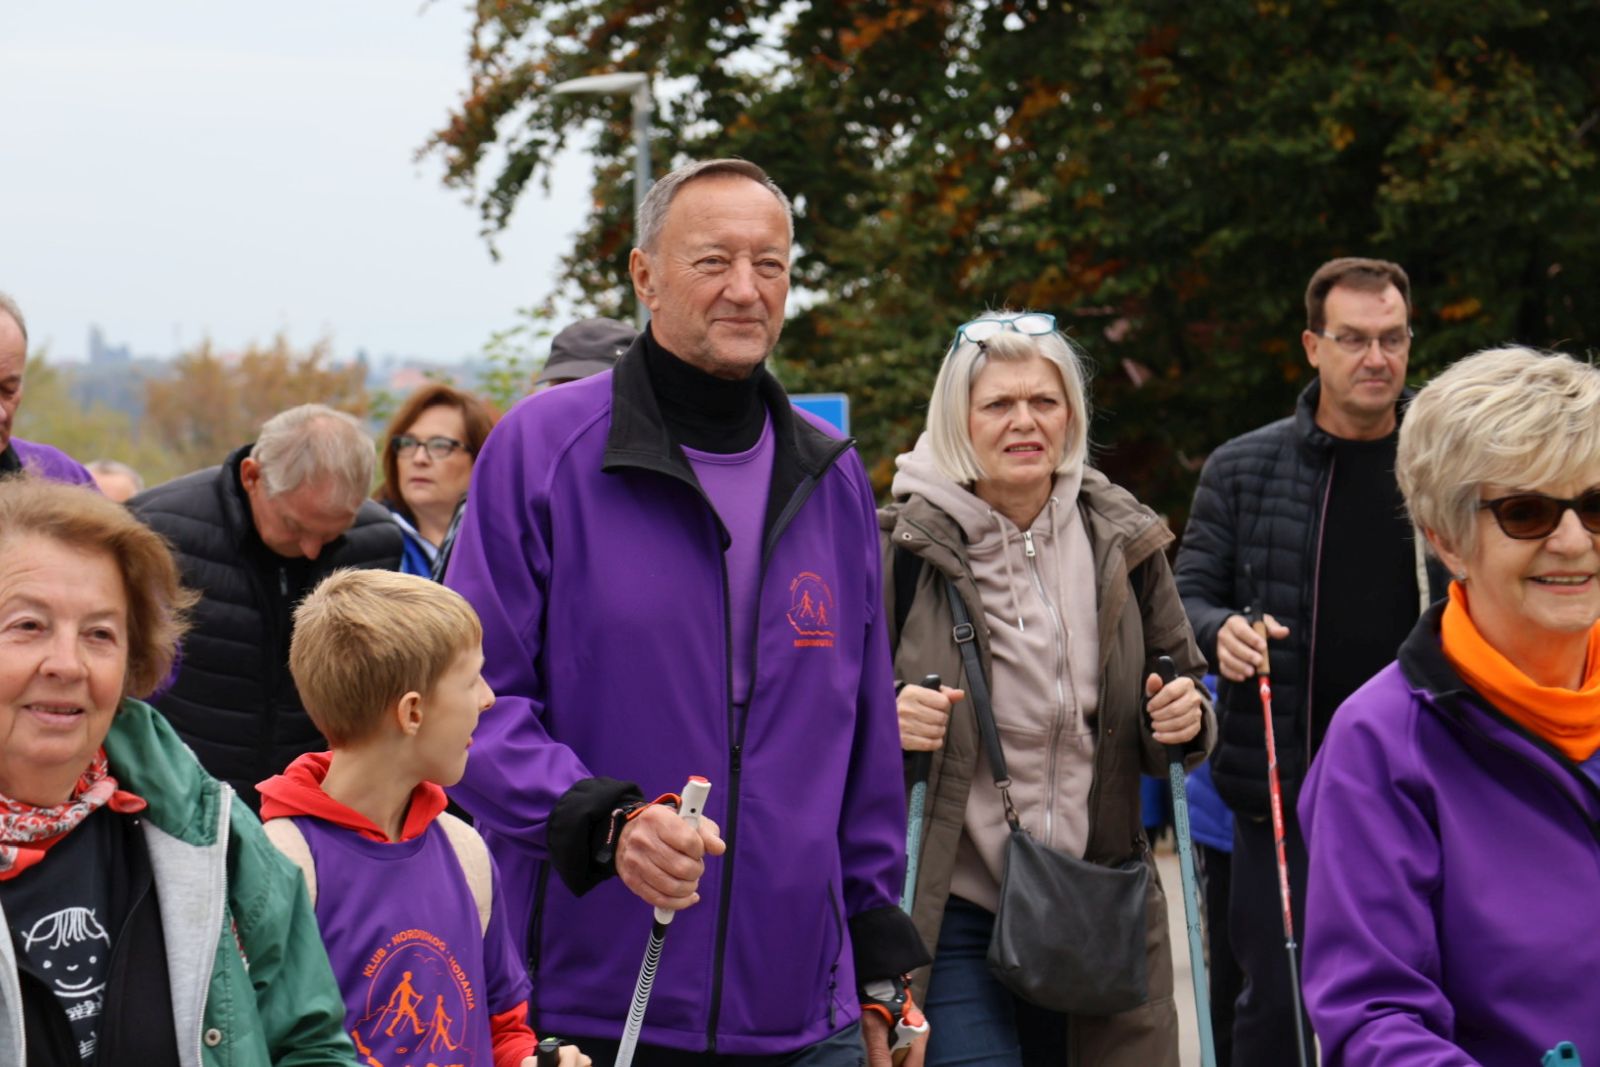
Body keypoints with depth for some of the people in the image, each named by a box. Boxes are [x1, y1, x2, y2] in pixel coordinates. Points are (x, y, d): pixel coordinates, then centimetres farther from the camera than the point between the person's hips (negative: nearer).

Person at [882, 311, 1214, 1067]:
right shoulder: (903, 544, -4)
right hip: (951, 911, -4)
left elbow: (1183, 682, 18)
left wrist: (1184, 720, -5)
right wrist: (881, 722, -19)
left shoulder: (1122, 539, 7)